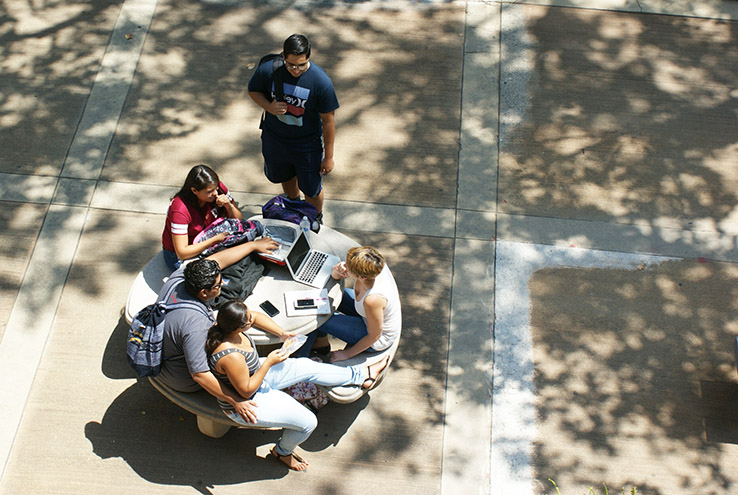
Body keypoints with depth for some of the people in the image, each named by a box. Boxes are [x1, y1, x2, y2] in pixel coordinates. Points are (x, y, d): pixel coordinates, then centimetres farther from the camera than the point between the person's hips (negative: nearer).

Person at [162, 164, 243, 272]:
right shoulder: (180, 209, -31)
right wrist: (215, 239, -33)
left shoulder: (218, 189, -14)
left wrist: (228, 205, -23)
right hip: (178, 256, -6)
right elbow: (182, 253, -31)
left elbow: (238, 220, -2)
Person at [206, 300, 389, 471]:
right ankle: (283, 451, 27)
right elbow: (246, 391, -28)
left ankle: (361, 375, 23)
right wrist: (269, 363, -24)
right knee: (308, 422, -5)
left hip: (254, 374, 9)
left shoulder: (227, 324, -17)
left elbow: (256, 316, 3)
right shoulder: (231, 357, -41)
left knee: (306, 366, 7)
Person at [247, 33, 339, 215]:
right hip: (274, 139, 3)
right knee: (286, 177, 29)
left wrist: (328, 156, -12)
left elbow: (328, 120, -17)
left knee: (312, 190, 12)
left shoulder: (321, 81, -27)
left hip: (307, 145, -3)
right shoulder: (268, 69, -21)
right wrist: (268, 106, -22)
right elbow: (253, 90, 0)